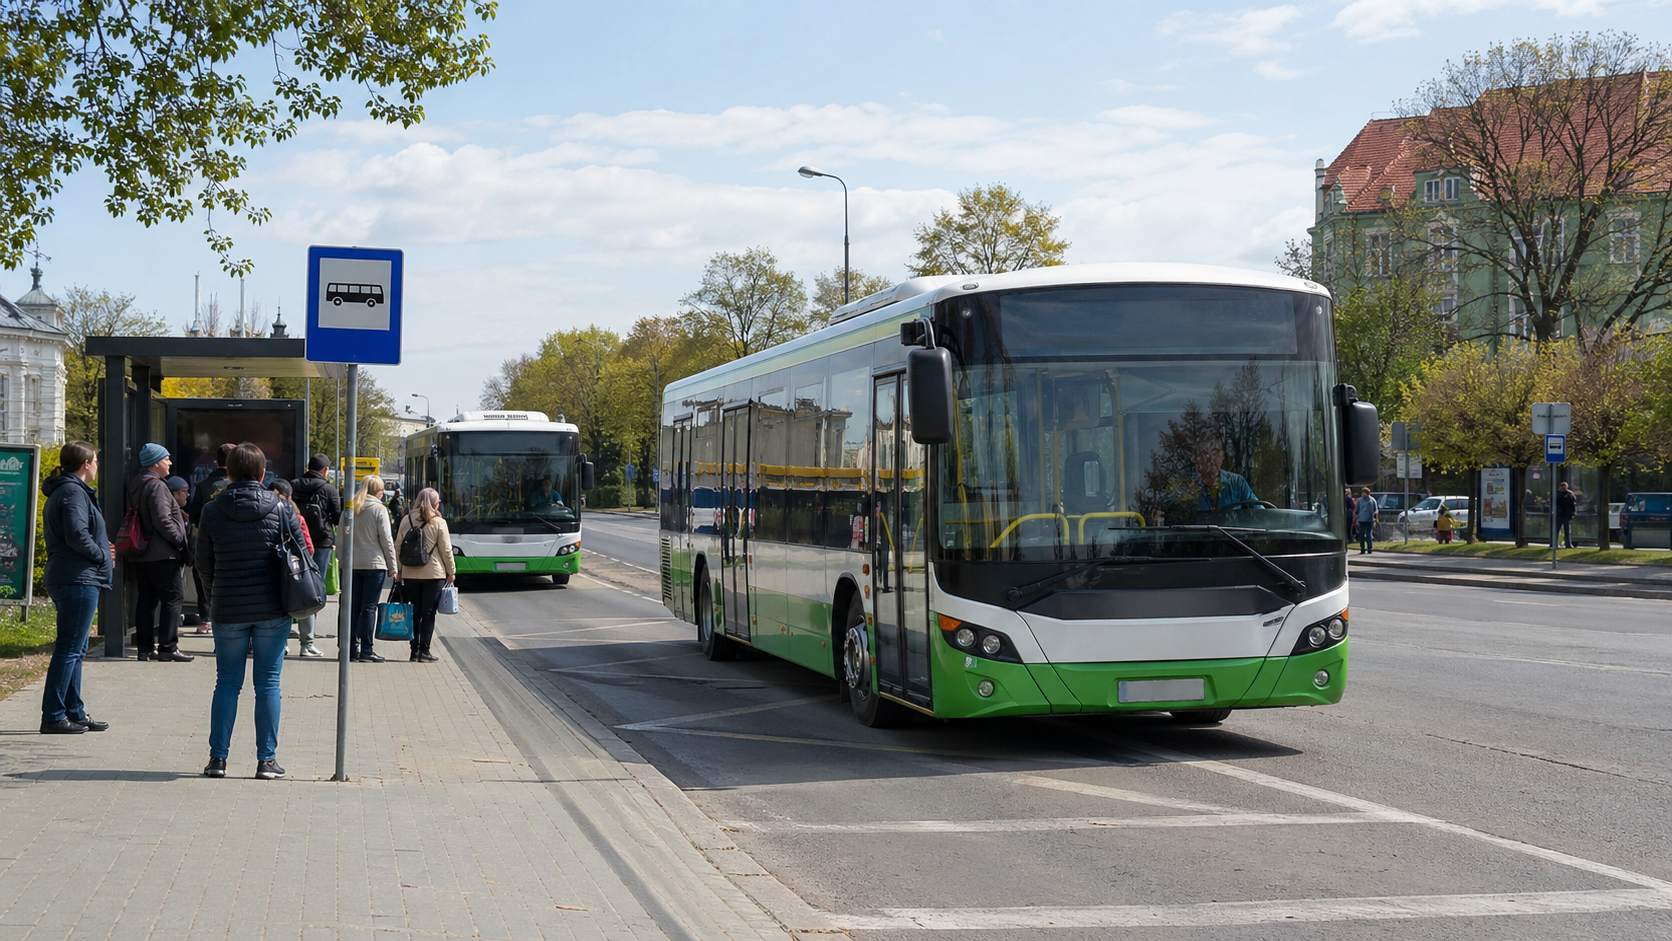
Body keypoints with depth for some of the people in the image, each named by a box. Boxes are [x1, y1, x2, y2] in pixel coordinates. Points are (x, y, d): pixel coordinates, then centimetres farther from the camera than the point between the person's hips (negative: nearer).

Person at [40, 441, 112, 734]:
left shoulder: (60, 491, 18)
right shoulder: (74, 492, -14)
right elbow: (77, 535, -25)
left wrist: (101, 549, 17)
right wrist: (101, 555, -11)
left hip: (63, 578, 11)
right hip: (79, 579, -11)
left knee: (75, 649, 15)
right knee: (69, 649, -7)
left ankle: (75, 713, 21)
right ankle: (53, 717, -6)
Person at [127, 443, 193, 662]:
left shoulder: (135, 485, 16)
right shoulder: (156, 486, -14)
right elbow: (162, 520, -21)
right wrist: (179, 540, -11)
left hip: (140, 553, 10)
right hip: (161, 554, -9)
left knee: (147, 600, 11)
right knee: (173, 598, -6)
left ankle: (145, 646, 11)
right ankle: (167, 647, -7)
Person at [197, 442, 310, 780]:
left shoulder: (212, 511, -2)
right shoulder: (280, 508, -4)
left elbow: (204, 563, 4)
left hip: (227, 612, 1)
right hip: (273, 611, -1)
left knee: (227, 683, 10)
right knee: (268, 683, 5)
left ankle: (218, 758, 9)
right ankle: (267, 760, 6)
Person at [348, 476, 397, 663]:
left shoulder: (350, 508, 7)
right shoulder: (379, 510, -6)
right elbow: (386, 540, -7)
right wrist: (392, 566, -1)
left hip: (352, 564, 5)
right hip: (374, 564, -4)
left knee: (353, 607, 9)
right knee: (369, 608, -2)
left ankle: (352, 648, 10)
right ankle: (366, 651, -2)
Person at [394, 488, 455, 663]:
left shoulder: (406, 521, 2)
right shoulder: (439, 522, -8)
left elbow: (398, 547, 5)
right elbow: (446, 550, -6)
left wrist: (398, 571, 12)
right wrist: (451, 572, 5)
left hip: (410, 574, 3)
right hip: (434, 575, -3)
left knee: (414, 612, 10)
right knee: (428, 613, 3)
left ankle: (414, 650, 9)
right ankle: (424, 651, 2)